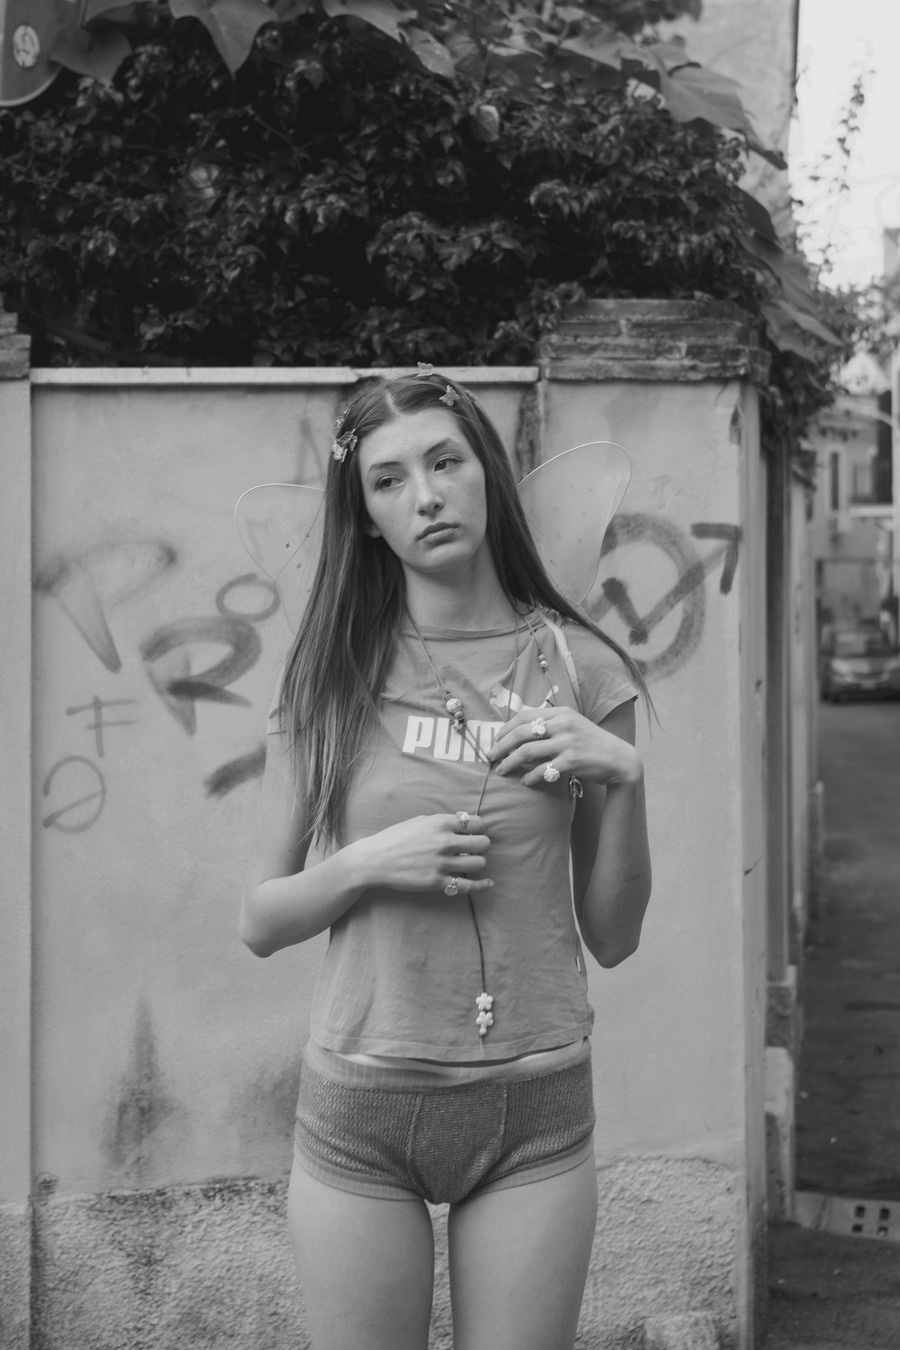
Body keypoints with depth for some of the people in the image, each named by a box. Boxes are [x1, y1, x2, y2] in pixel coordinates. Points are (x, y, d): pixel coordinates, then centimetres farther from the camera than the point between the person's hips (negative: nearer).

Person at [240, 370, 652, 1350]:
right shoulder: (332, 677, -1)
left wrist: (623, 780, -11)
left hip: (537, 1110, 0)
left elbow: (612, 938, 3)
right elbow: (260, 920, 3)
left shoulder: (579, 668, 0)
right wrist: (367, 863, -14)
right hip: (358, 1110, 0)